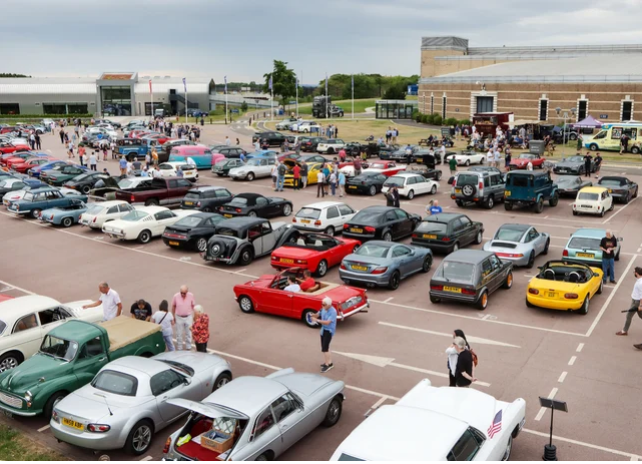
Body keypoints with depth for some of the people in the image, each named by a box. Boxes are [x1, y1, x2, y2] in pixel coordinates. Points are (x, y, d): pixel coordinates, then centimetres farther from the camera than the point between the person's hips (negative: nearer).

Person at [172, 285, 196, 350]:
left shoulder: (191, 296, -15)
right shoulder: (176, 296, -17)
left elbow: (193, 306, -1)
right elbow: (173, 306, -1)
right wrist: (173, 317, 5)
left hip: (188, 317, 0)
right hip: (179, 318, 0)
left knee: (188, 333, 13)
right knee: (179, 334, 12)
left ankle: (188, 347, 31)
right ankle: (179, 348, 28)